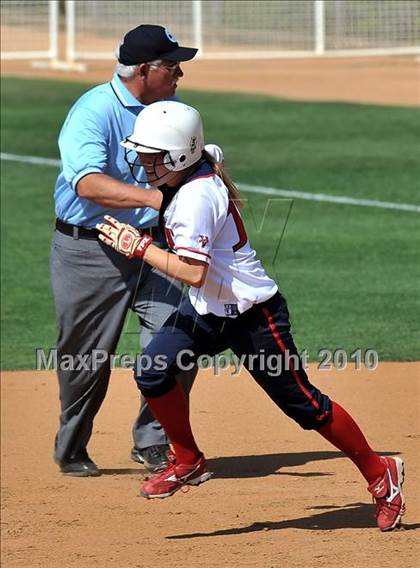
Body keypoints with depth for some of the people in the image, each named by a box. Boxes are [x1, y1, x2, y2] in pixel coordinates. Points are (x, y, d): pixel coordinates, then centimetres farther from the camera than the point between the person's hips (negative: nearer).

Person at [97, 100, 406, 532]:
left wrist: (140, 247, -26)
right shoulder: (201, 177, 1)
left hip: (252, 316, -9)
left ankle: (379, 474, 17)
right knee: (152, 370, -8)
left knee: (304, 404, 1)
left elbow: (193, 272, -33)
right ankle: (188, 463, 11)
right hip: (207, 310, 9)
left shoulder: (196, 197, -27)